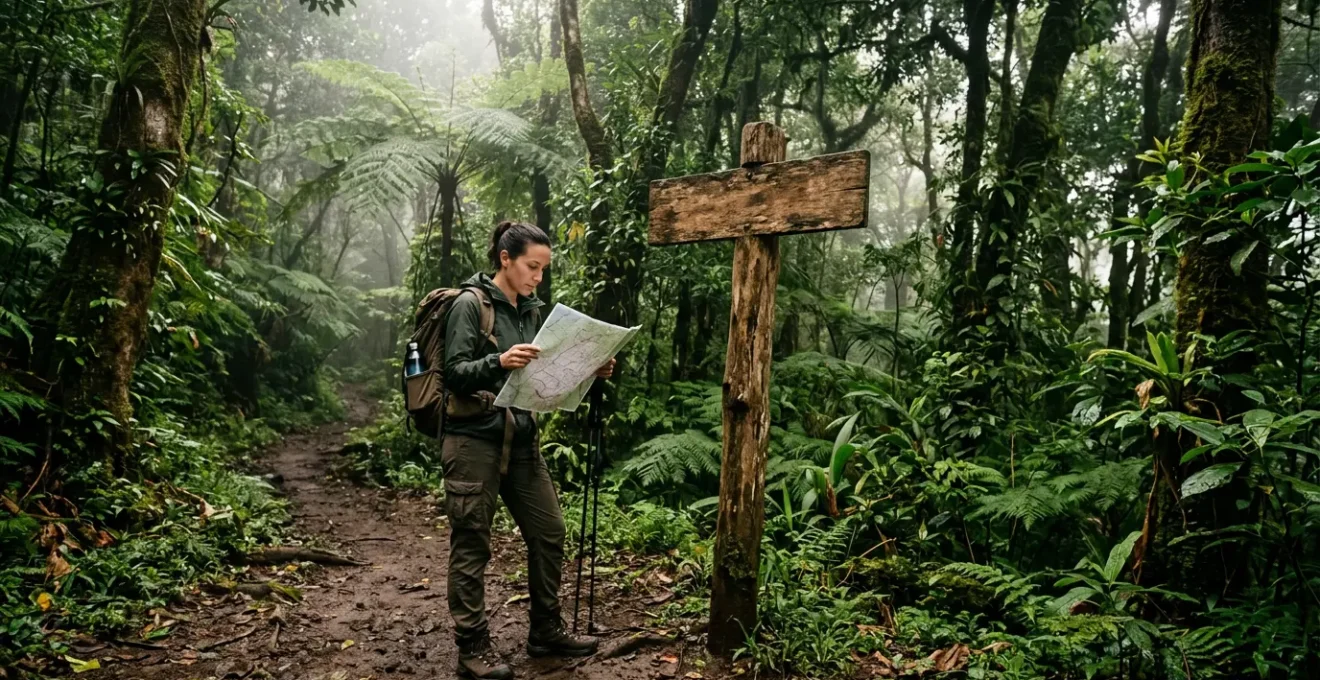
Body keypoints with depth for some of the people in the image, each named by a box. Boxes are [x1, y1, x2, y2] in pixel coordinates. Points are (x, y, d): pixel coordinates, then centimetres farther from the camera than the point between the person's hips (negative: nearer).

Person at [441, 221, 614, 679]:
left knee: (548, 533, 9)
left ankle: (546, 632, 24)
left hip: (522, 439, 7)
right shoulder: (470, 304, -9)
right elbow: (454, 374, -15)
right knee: (471, 545, 2)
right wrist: (498, 362, -32)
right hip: (474, 440, -7)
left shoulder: (530, 311, 11)